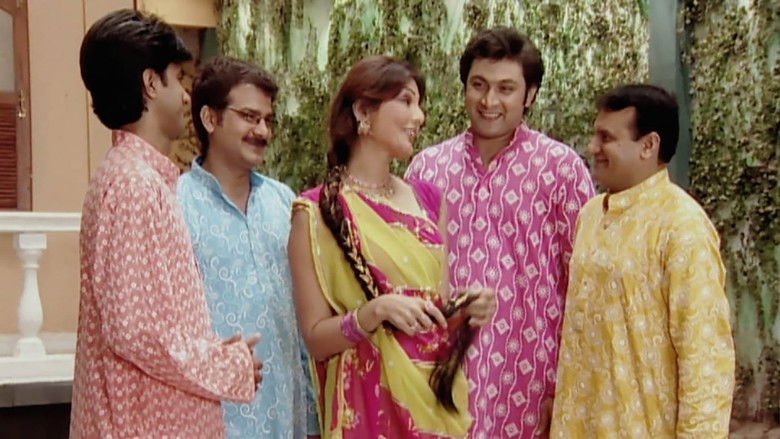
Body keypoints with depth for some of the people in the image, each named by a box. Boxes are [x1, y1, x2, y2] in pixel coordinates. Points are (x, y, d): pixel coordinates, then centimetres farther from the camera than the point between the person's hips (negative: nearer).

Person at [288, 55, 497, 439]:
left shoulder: (426, 199, 7)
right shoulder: (319, 209, -9)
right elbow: (316, 338, -10)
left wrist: (467, 306, -4)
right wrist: (375, 311, -25)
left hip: (438, 396, 5)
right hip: (370, 403, -5)